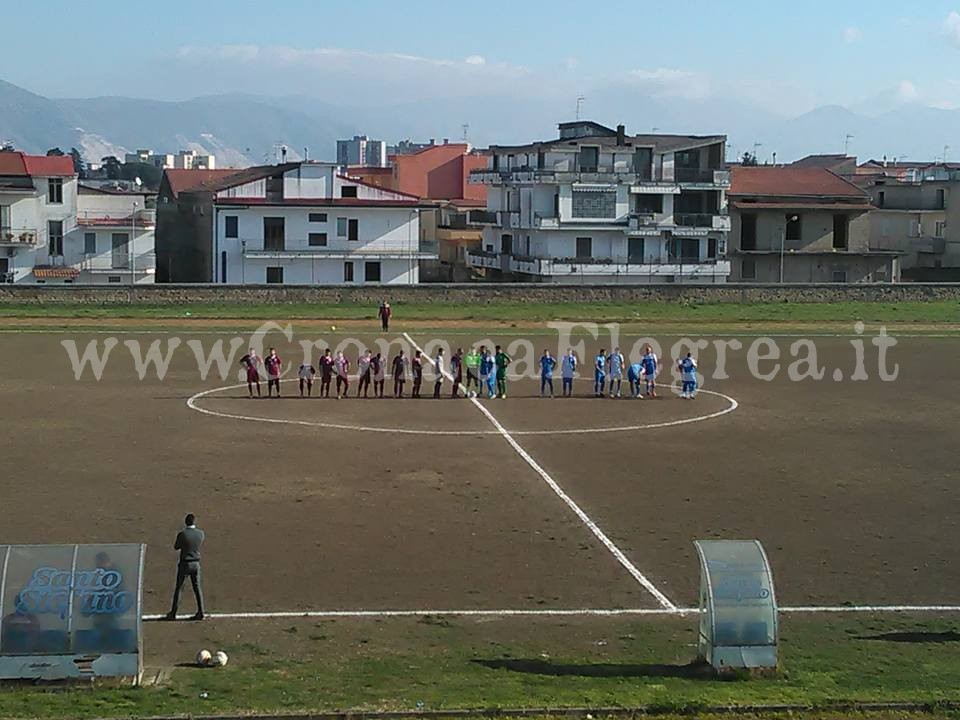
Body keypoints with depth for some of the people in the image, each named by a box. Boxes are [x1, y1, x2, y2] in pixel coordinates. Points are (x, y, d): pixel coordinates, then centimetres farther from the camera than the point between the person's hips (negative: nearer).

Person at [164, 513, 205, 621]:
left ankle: (173, 613, 11)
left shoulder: (182, 534, -16)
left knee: (178, 588, 7)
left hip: (185, 564, -3)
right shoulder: (201, 533, -4)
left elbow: (176, 547, -1)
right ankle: (200, 612, 8)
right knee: (197, 588, 11)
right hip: (196, 563, 3)